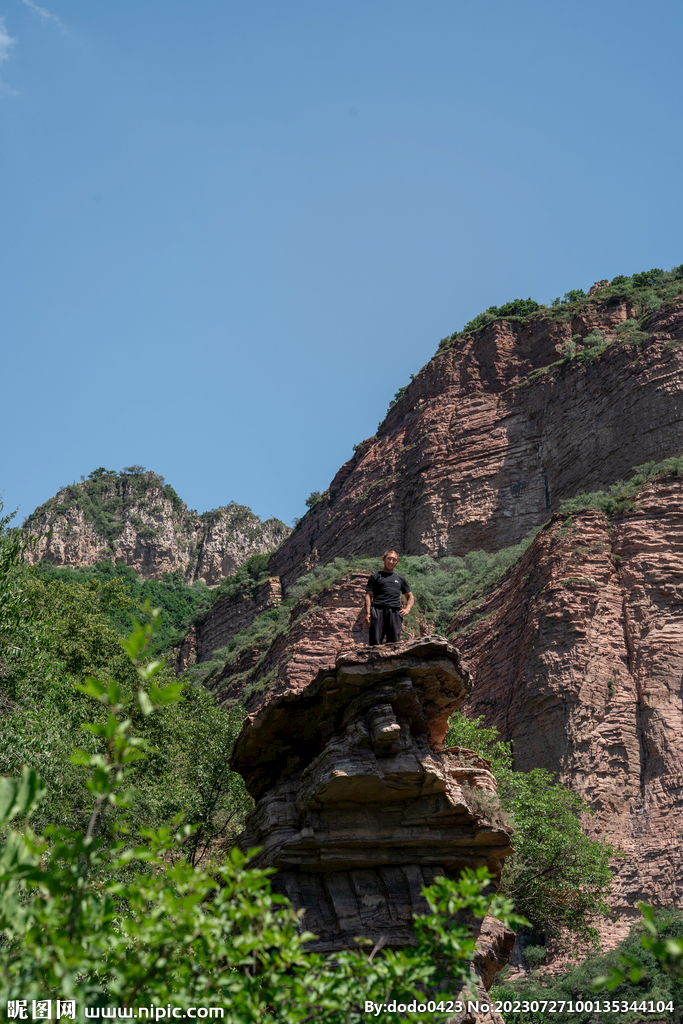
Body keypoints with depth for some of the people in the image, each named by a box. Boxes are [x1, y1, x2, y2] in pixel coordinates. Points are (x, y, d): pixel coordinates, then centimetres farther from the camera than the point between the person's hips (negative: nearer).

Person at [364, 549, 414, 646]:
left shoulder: (401, 579, 27)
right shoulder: (376, 576, 19)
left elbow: (410, 597, 31)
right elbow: (368, 595, 10)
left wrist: (407, 609, 8)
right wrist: (367, 613, -5)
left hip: (395, 612, 2)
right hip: (378, 610, -2)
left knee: (394, 641, -8)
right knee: (375, 642, -13)